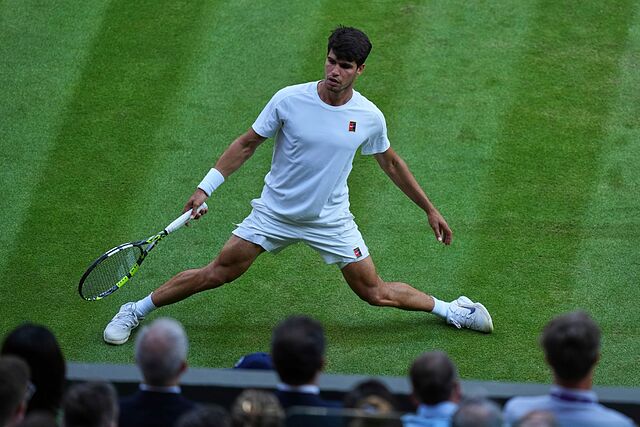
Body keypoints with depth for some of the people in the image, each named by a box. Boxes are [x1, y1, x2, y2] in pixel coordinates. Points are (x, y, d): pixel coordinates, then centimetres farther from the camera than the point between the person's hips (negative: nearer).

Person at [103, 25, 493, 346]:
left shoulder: (369, 117, -9)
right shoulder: (289, 100, -15)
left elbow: (391, 163, 9)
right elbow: (247, 144, -4)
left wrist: (430, 209, 12)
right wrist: (206, 188, -8)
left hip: (331, 222, 1)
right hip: (275, 213, -1)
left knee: (376, 293, 0)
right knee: (218, 273, -3)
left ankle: (452, 311, 23)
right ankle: (135, 312, 13)